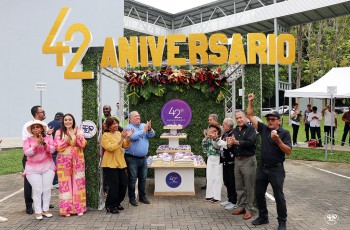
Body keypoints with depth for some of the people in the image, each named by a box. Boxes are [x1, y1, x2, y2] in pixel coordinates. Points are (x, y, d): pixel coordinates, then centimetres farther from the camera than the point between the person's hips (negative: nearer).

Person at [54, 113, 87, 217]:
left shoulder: (78, 131, 7)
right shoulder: (59, 132, 4)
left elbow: (82, 144, -5)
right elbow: (58, 147, -6)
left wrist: (73, 135, -12)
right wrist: (67, 137, -13)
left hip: (77, 161, 1)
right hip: (64, 161, -1)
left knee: (78, 183, 1)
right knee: (65, 184, -1)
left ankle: (79, 208, 10)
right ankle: (67, 209, 7)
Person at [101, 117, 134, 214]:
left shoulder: (119, 133, 11)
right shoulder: (105, 135, -8)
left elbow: (126, 146, 6)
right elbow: (110, 148, -20)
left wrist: (128, 137, -12)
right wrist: (121, 139, -24)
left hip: (120, 162, 7)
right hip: (110, 164, -6)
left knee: (123, 183, 7)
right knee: (114, 185, -6)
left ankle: (117, 203, 24)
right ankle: (110, 206, 9)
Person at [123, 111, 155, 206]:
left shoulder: (144, 125, 9)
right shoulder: (128, 128, -6)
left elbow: (152, 134, -2)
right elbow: (133, 137, -24)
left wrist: (149, 129, -23)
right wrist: (144, 130, -22)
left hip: (143, 158, 5)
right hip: (132, 158, -5)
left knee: (143, 178, 14)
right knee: (132, 179, 4)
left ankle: (142, 196, 27)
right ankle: (132, 198, 15)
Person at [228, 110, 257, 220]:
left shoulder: (251, 129, -6)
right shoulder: (235, 131, 13)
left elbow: (250, 142, -22)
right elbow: (231, 145, 13)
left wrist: (236, 142, -22)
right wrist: (230, 144, -9)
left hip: (248, 160, -6)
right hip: (237, 160, 6)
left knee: (249, 186, 1)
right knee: (239, 186, 13)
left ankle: (249, 209, 9)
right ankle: (241, 206, 24)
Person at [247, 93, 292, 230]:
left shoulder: (284, 133, -7)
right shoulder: (264, 129, 5)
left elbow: (288, 151, -12)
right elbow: (250, 116, 9)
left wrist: (278, 140, -23)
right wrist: (250, 102, 1)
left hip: (276, 169, -5)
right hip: (262, 167, 5)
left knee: (278, 196, 2)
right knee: (259, 193, 13)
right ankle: (263, 217, 30)